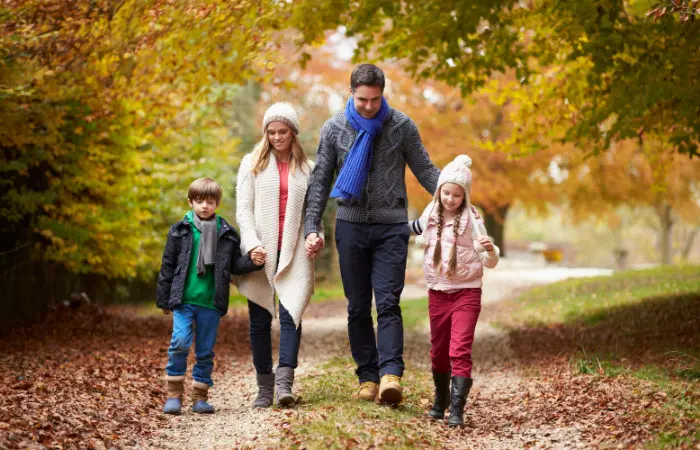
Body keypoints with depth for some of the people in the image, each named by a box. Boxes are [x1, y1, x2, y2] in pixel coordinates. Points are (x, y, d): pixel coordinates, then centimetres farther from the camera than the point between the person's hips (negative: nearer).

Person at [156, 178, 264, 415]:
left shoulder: (227, 234, 7)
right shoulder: (180, 231, 3)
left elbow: (235, 265, 12)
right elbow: (168, 266, 6)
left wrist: (252, 262, -9)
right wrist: (164, 299, 5)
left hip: (211, 303, 2)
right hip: (184, 300, -2)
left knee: (206, 351, 7)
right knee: (180, 342, -15)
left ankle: (200, 397, 16)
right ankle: (174, 394, -4)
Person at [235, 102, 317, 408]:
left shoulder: (306, 168, 13)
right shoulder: (252, 163, 8)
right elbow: (243, 209, 2)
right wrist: (252, 244, -13)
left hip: (294, 253, 0)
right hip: (260, 252, 0)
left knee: (290, 314, -14)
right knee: (259, 320, 1)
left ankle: (284, 382, -20)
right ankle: (264, 388, 9)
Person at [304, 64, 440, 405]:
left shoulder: (402, 126, 1)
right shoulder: (334, 129, 4)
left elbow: (424, 170, 5)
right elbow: (320, 182, 7)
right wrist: (312, 228, 0)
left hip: (391, 226, -2)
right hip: (351, 225, 2)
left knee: (388, 303, -11)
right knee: (358, 307, 5)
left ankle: (391, 374, -19)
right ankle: (368, 377, 10)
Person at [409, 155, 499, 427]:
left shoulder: (471, 220, -9)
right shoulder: (430, 217, 4)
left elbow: (490, 263, -12)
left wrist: (490, 250, -30)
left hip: (466, 292, -4)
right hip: (437, 292, 5)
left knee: (460, 350, -14)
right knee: (438, 351, 13)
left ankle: (457, 410, -16)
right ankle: (440, 402, 31)